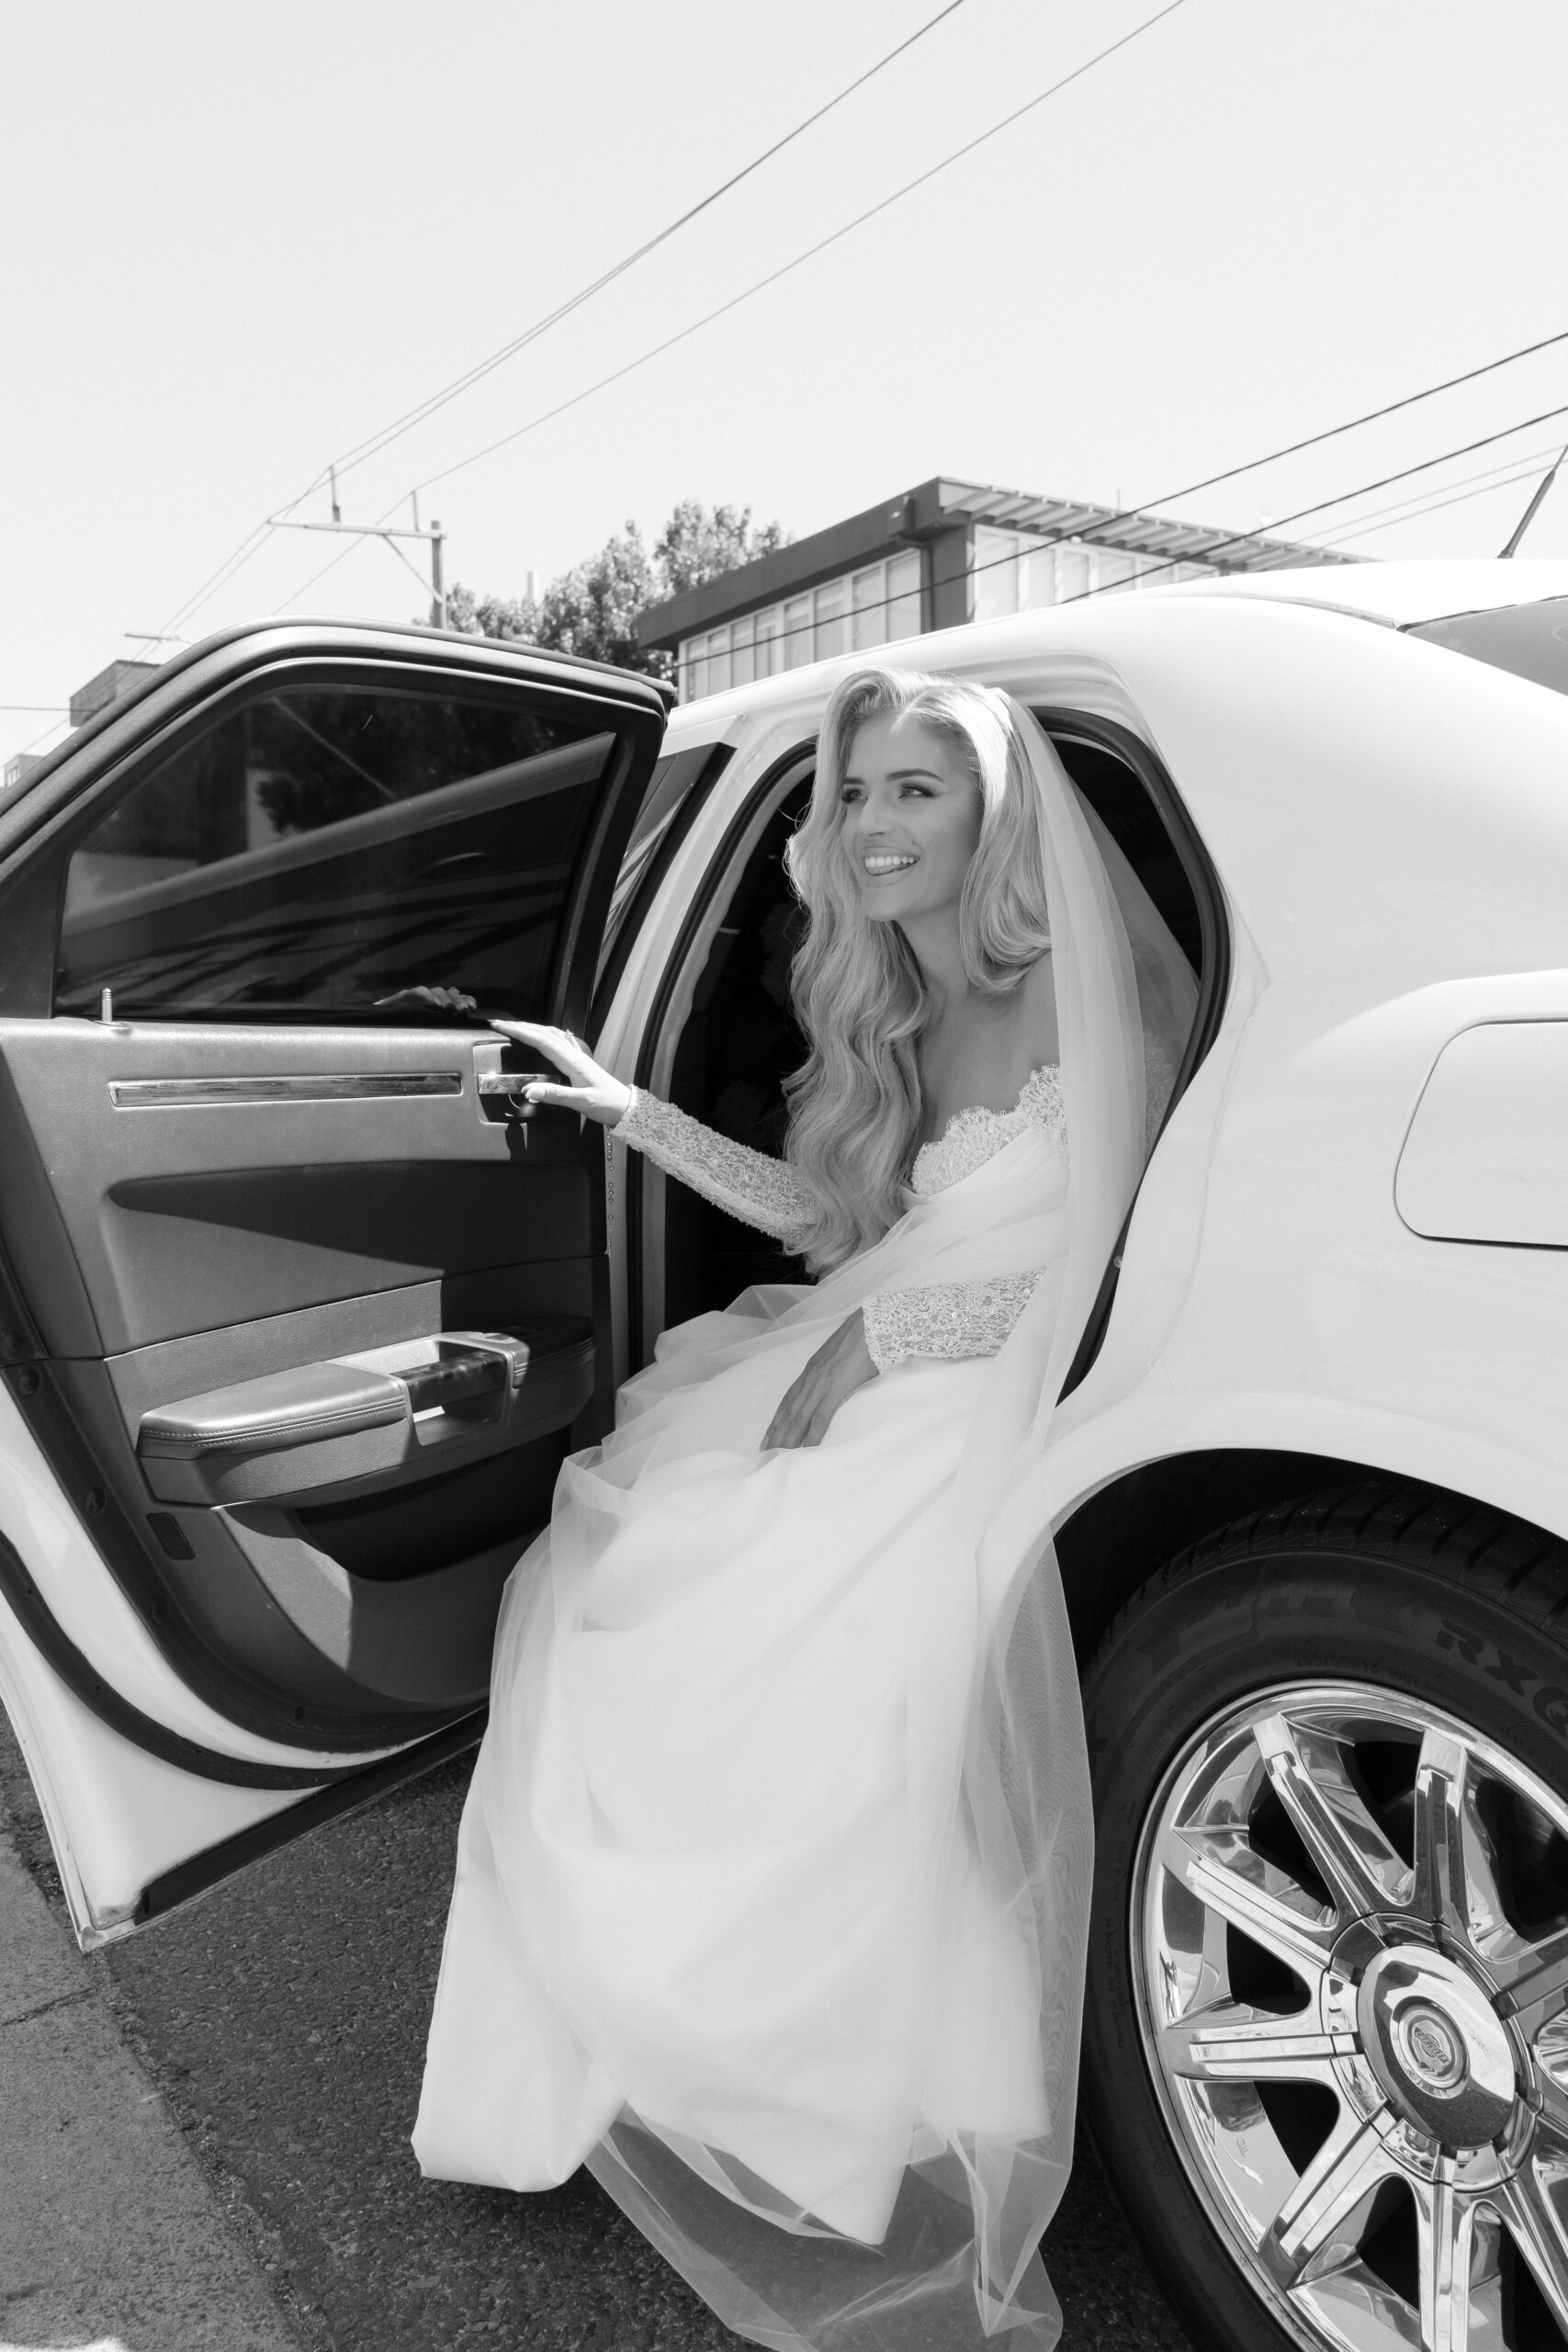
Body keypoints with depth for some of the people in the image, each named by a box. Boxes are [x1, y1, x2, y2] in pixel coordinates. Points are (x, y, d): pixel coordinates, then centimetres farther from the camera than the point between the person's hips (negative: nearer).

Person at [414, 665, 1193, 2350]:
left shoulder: (1085, 1003, -5)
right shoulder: (903, 1013, 17)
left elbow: (1127, 1257, -11)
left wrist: (883, 1336, -14)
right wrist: (631, 1113, 19)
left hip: (991, 1401, -7)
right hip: (857, 1369, 7)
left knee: (842, 1675, -25)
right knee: (598, 1595, -8)